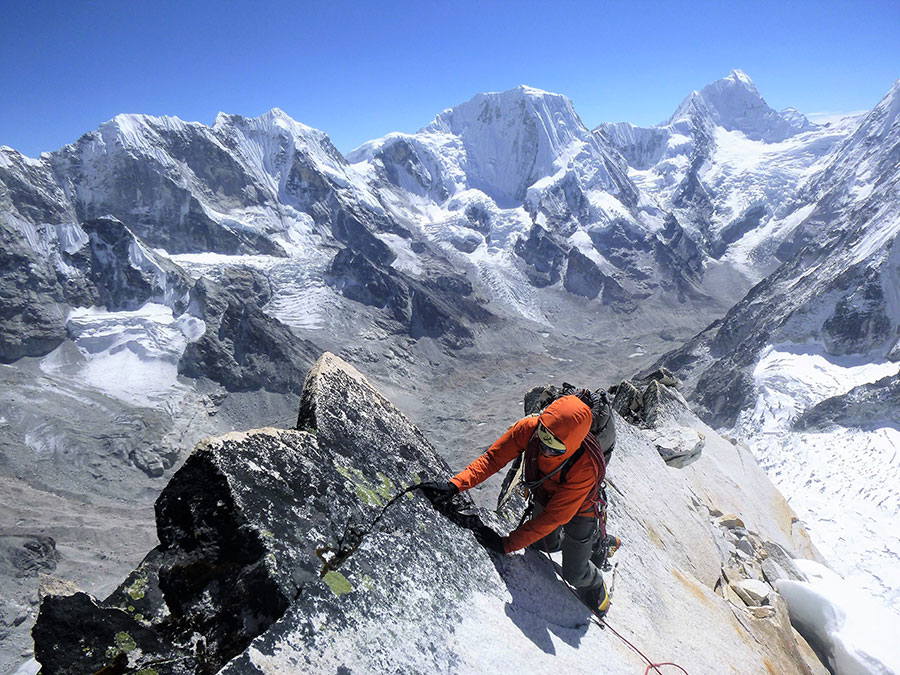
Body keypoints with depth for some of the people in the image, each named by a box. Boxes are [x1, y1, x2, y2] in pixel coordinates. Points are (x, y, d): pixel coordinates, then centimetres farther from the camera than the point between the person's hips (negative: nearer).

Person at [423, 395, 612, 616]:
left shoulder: (585, 468, -44)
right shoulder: (529, 429, -35)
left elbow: (554, 516, -37)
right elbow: (493, 458, -26)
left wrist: (507, 543, -37)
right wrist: (456, 484, -38)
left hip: (578, 511, -4)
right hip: (543, 499, 4)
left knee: (574, 575, 11)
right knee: (543, 543, 25)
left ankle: (594, 583, 49)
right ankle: (591, 540, 55)